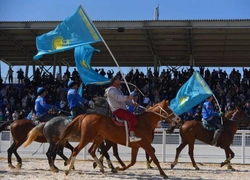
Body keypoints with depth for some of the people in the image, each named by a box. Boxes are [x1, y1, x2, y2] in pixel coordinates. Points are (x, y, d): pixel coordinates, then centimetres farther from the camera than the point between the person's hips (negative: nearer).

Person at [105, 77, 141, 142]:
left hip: (122, 109, 11)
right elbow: (118, 98, -24)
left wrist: (133, 103, 10)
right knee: (132, 117, -27)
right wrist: (128, 97, -35)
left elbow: (124, 100, 26)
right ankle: (132, 136, -34)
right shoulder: (111, 90, -6)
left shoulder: (118, 90, 27)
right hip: (117, 110, -11)